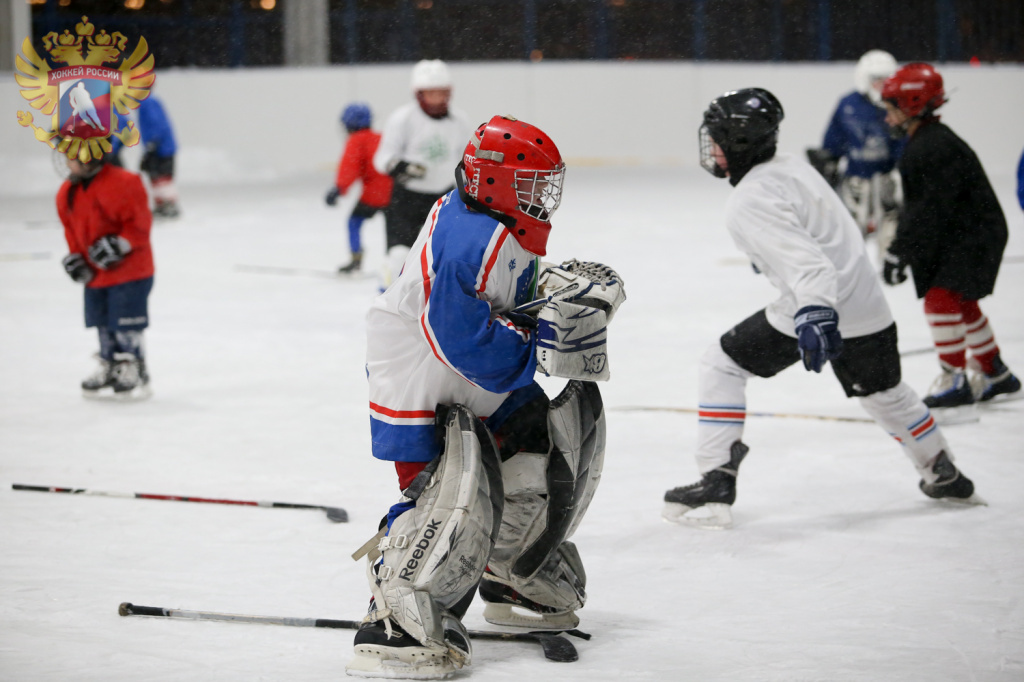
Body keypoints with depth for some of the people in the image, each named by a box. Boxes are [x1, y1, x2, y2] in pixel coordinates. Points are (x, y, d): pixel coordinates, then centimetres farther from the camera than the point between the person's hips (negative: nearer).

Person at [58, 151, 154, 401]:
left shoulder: (123, 184, -19)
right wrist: (74, 256, 4)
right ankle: (109, 369, 28)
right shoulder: (67, 193, 4)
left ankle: (133, 373, 8)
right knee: (104, 324, 15)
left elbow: (139, 222, -18)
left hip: (129, 270, -7)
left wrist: (119, 245, -27)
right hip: (95, 274, 7)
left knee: (125, 324, -4)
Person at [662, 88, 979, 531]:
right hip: (867, 307, 9)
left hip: (818, 306, -9)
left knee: (721, 366, 3)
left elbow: (801, 257, -31)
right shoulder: (789, 166, 10)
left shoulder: (752, 199, -17)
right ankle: (944, 476, 43)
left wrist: (814, 314, -43)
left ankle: (716, 483, -4)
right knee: (882, 391, 29)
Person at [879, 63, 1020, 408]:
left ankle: (954, 381, -11)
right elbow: (915, 207, 16)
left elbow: (932, 210, -28)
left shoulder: (939, 147, -24)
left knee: (940, 299, -18)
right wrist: (900, 250, 14)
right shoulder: (918, 143, 9)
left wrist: (900, 251, -26)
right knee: (962, 304, 18)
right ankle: (996, 374, 33)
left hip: (974, 236, -11)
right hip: (952, 238, 11)